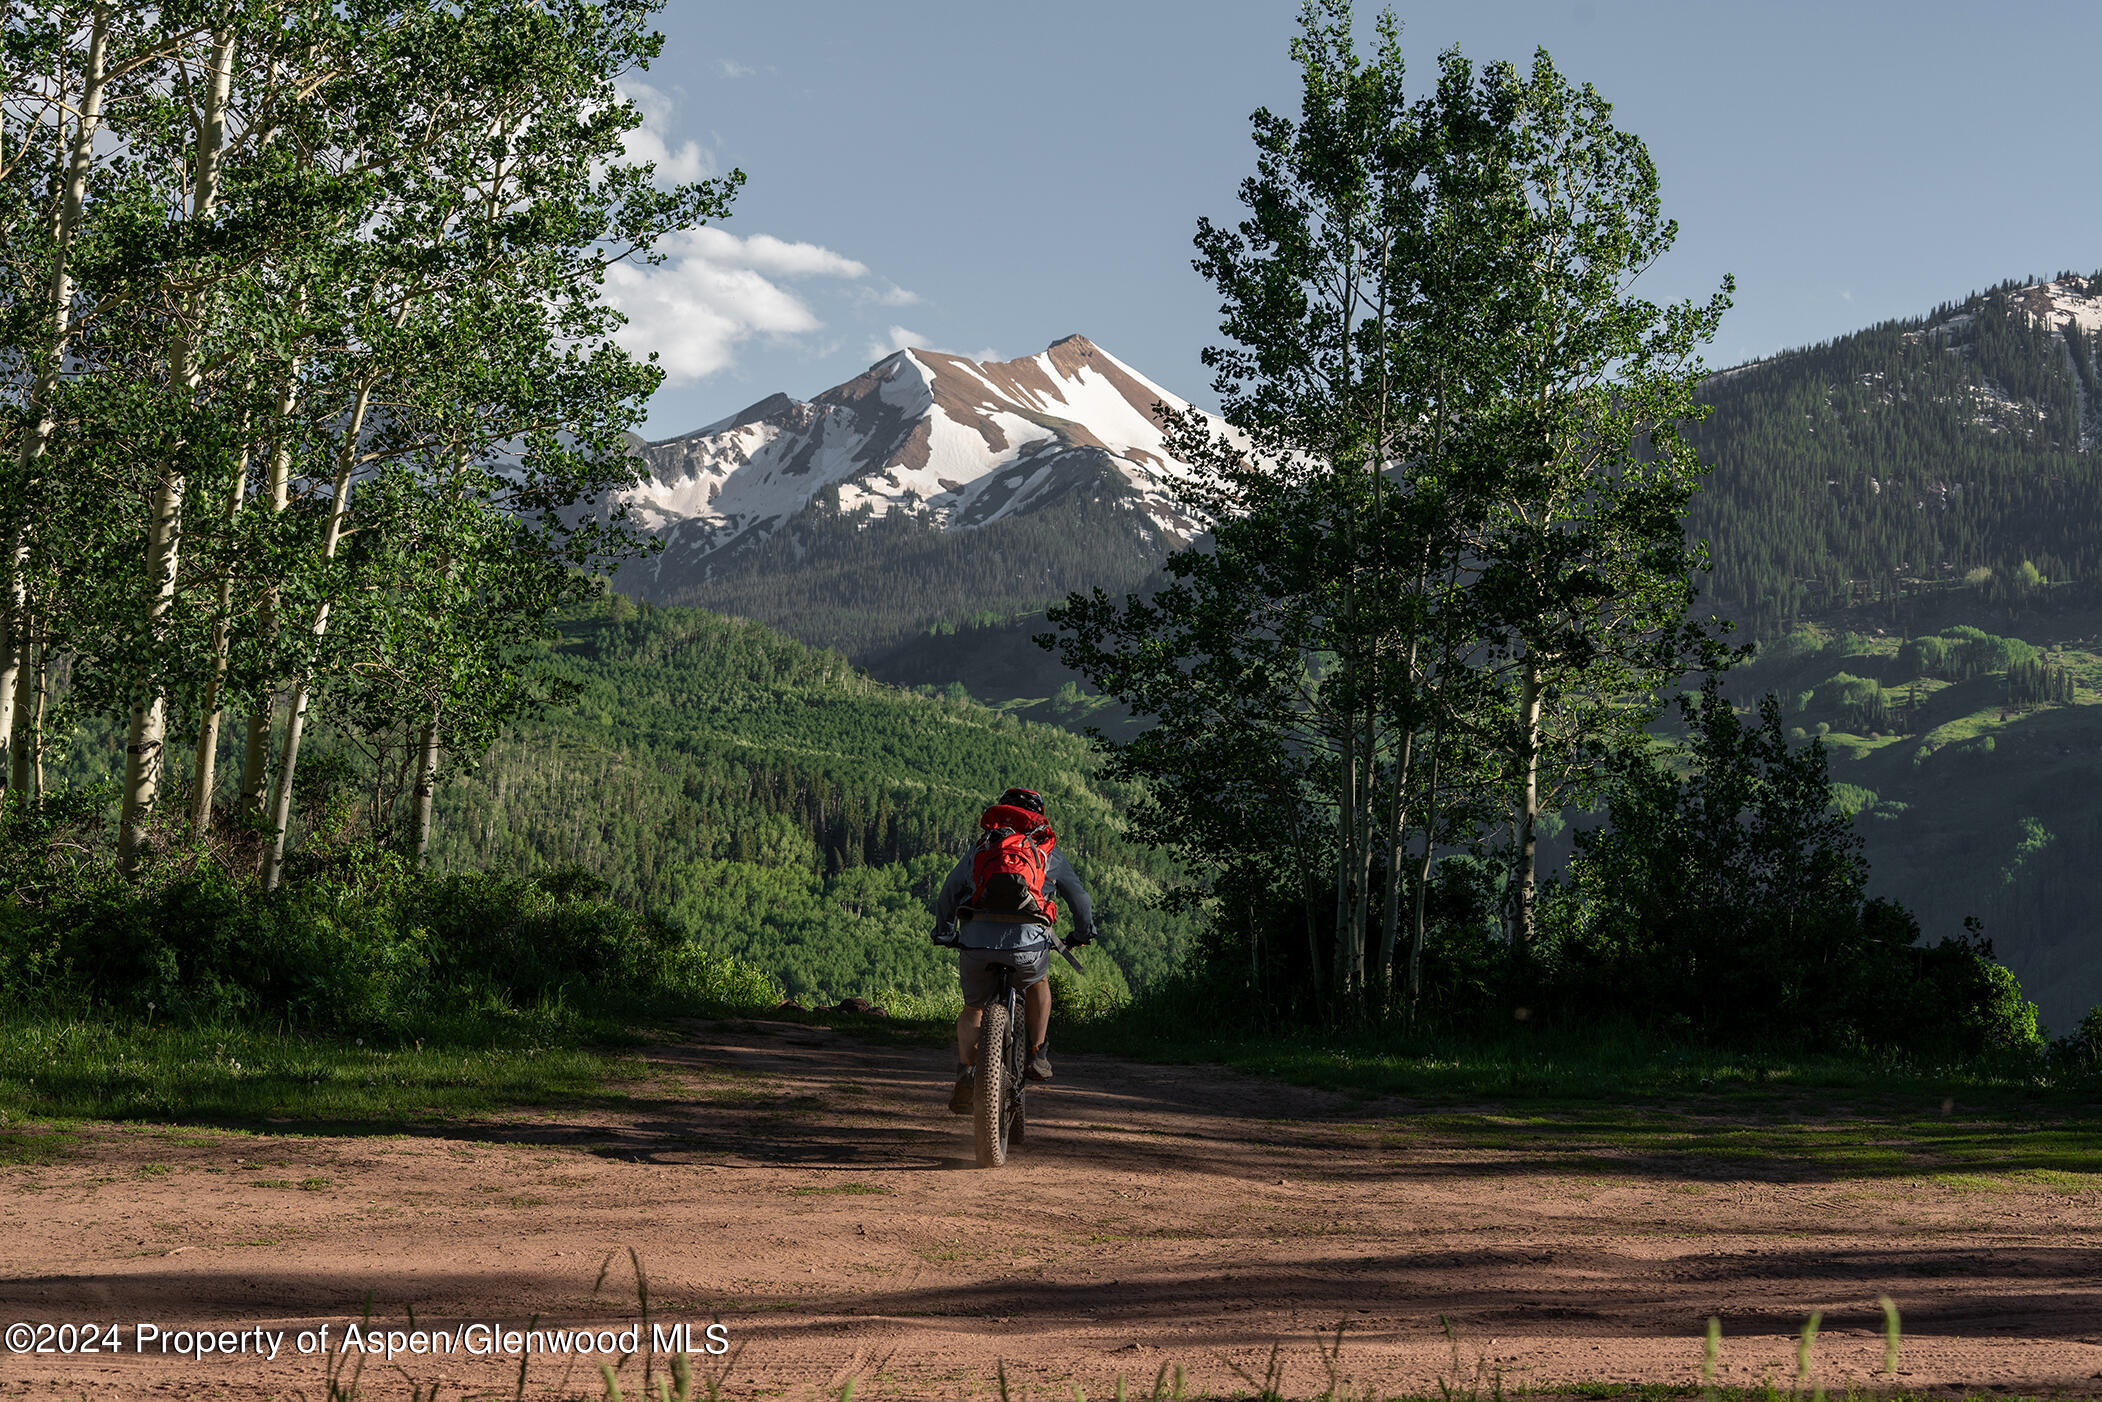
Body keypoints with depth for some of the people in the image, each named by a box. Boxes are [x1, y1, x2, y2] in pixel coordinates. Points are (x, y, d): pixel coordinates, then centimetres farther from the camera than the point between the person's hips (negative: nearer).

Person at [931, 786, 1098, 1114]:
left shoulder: (979, 850, 24)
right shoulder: (1050, 853, 21)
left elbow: (947, 896, 27)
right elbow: (1079, 897, 26)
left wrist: (942, 931, 43)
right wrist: (1084, 933, 44)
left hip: (976, 939, 1)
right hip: (1027, 940, -1)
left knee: (972, 1009, 23)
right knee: (1038, 983, 33)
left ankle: (964, 1073, 2)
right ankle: (1038, 1056, 26)